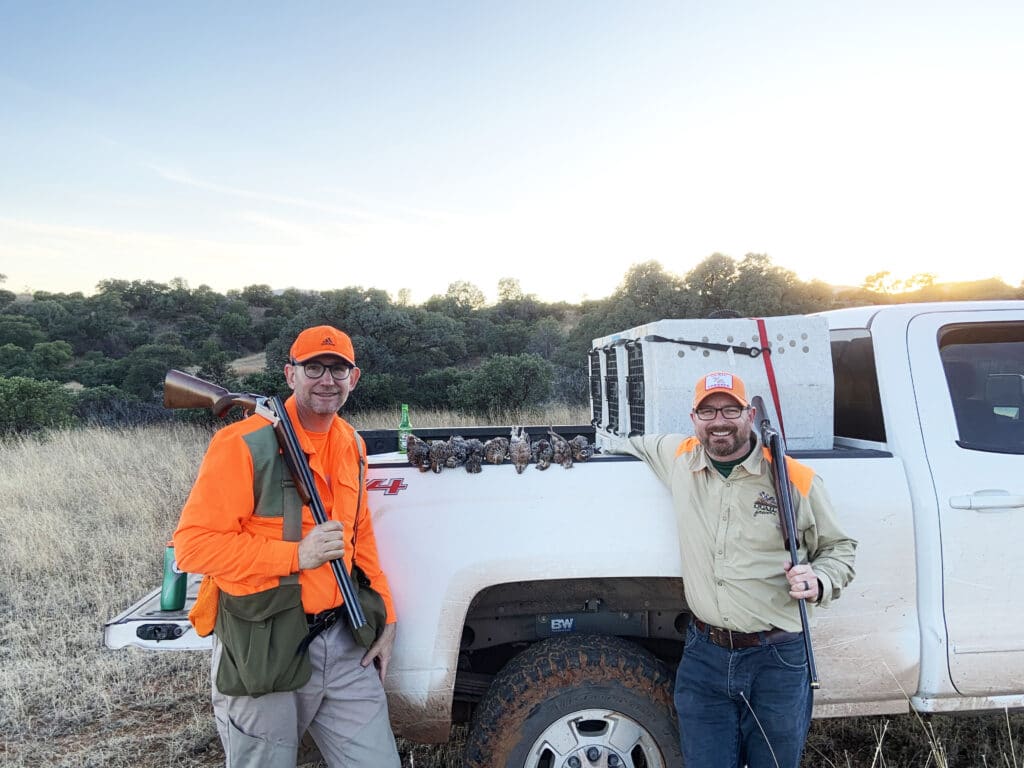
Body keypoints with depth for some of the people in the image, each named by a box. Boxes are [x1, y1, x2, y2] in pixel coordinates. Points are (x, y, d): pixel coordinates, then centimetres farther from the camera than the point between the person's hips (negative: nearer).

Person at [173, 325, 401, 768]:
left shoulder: (352, 446, 7)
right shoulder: (244, 444, -15)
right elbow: (192, 544, -17)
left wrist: (385, 615, 12)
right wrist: (295, 555, -23)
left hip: (343, 642, 6)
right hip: (262, 649, -5)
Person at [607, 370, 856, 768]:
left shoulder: (796, 479, -5)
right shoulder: (679, 458, 2)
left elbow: (839, 548, 6)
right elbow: (634, 444, 26)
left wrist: (819, 583, -11)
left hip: (778, 660, -1)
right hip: (703, 656, 2)